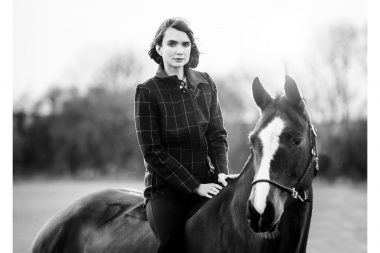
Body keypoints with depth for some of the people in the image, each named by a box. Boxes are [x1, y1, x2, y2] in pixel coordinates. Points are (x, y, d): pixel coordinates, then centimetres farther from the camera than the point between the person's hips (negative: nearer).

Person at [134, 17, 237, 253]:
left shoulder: (206, 84, 9)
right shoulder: (147, 91, -5)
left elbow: (217, 135, 9)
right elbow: (153, 152, -8)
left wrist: (222, 171, -10)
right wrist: (194, 186, -12)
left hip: (205, 183, 3)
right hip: (165, 191, -3)